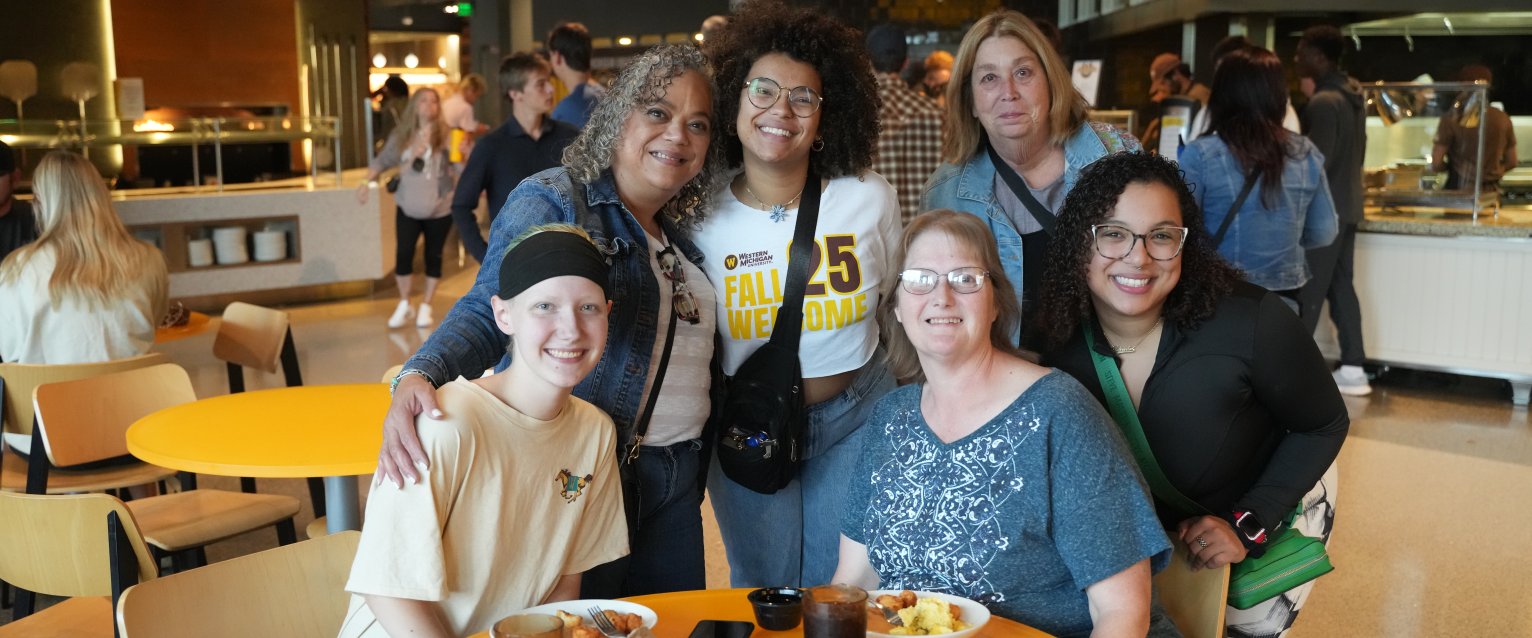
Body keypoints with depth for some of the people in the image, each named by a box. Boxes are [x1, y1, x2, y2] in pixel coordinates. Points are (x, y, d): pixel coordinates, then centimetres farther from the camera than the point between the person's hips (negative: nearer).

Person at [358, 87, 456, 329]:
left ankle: (426, 307, 22)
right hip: (408, 208, 2)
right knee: (403, 255, -3)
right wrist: (368, 182, -6)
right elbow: (382, 161, 9)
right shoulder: (401, 136, 2)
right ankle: (404, 305, 16)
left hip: (439, 210, -2)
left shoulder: (446, 134, -6)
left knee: (433, 257, 7)